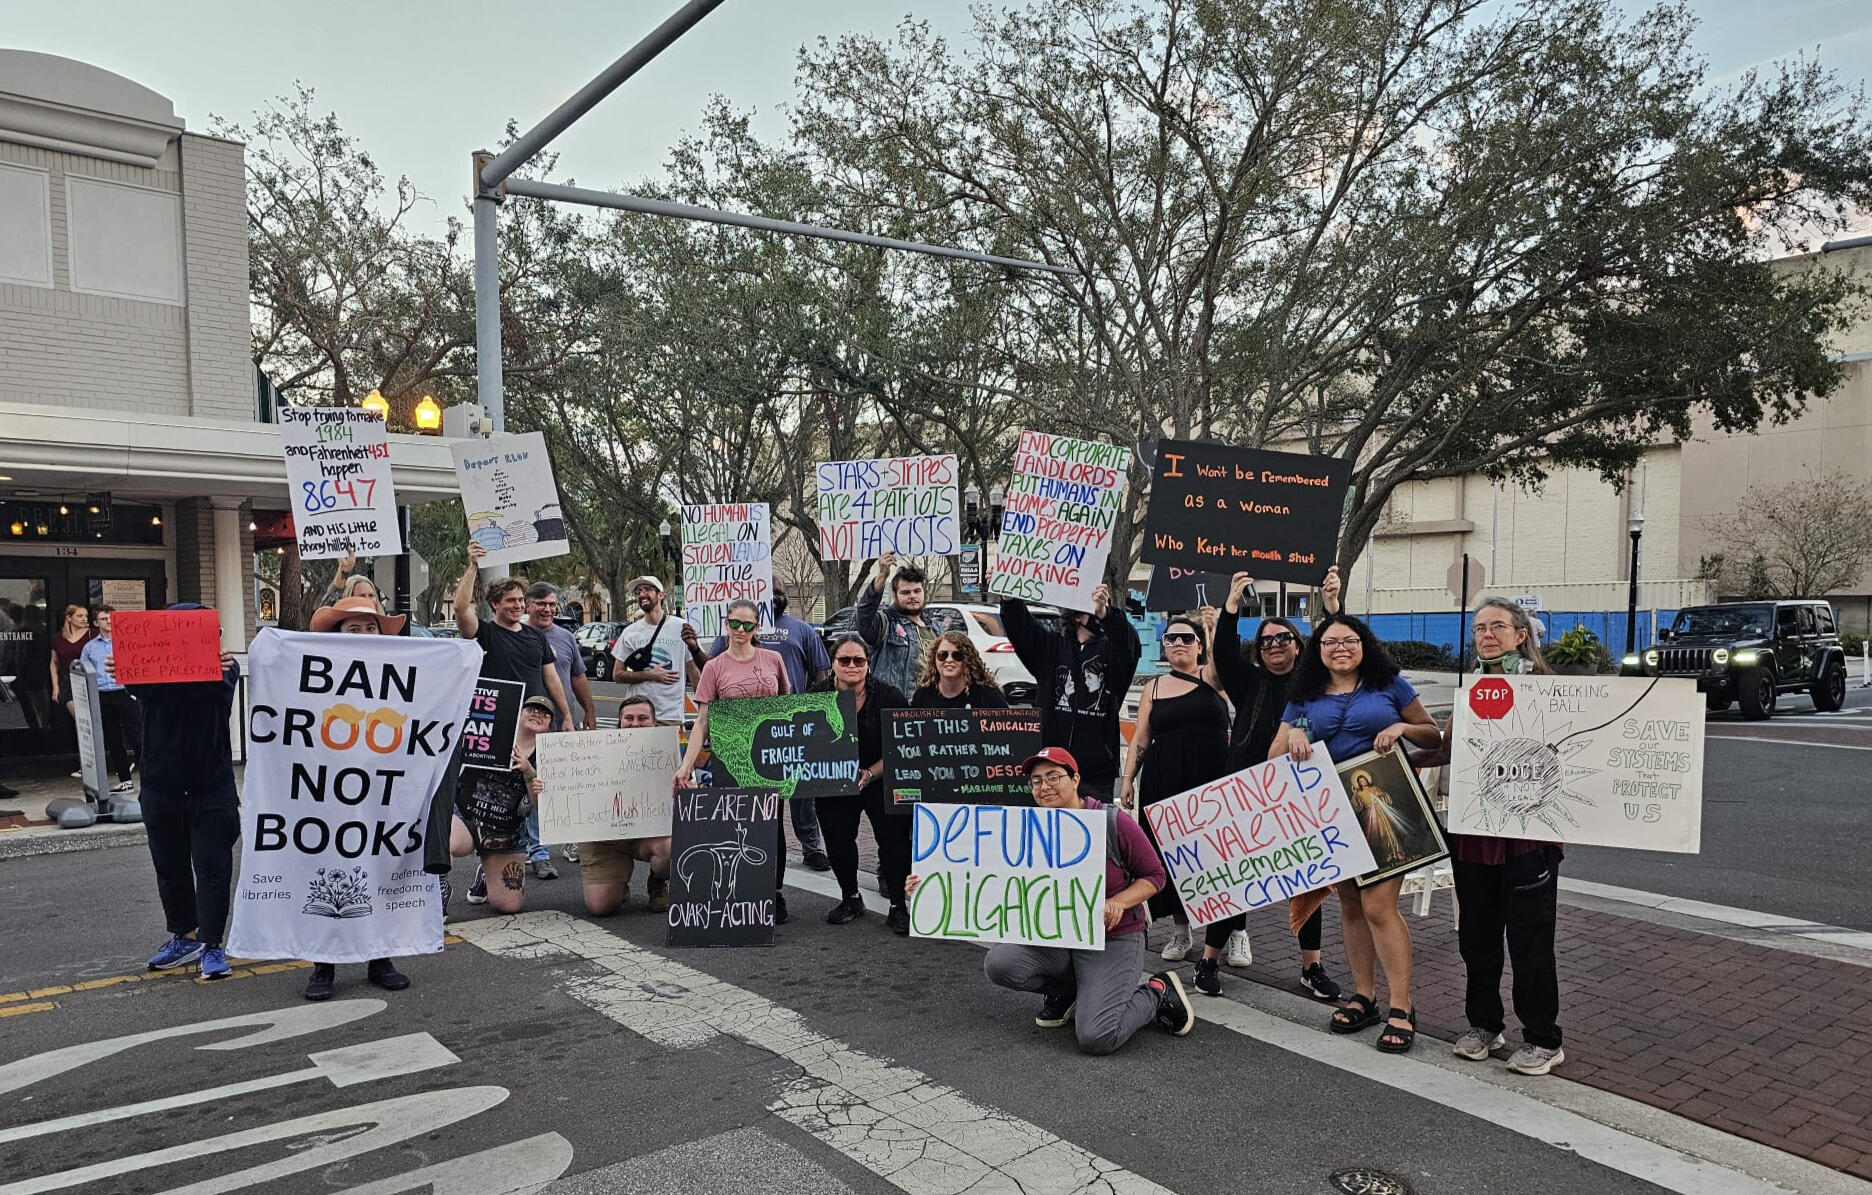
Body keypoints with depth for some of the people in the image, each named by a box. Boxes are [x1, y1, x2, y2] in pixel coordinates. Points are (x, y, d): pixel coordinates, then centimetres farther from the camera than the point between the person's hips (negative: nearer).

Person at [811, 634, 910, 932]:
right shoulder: (817, 697, -9)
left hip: (882, 782, -2)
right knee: (838, 840, 5)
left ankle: (898, 907, 3)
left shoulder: (889, 697, -15)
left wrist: (870, 774, -23)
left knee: (894, 838, -10)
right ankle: (850, 899, 29)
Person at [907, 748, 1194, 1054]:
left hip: (1114, 940, -4)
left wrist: (1118, 902, -22)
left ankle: (1158, 993, 9)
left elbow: (1155, 875, -3)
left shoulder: (1114, 822, -11)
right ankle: (1066, 990, 9)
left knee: (1096, 1038, -23)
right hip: (1055, 939, 4)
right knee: (999, 964, -24)